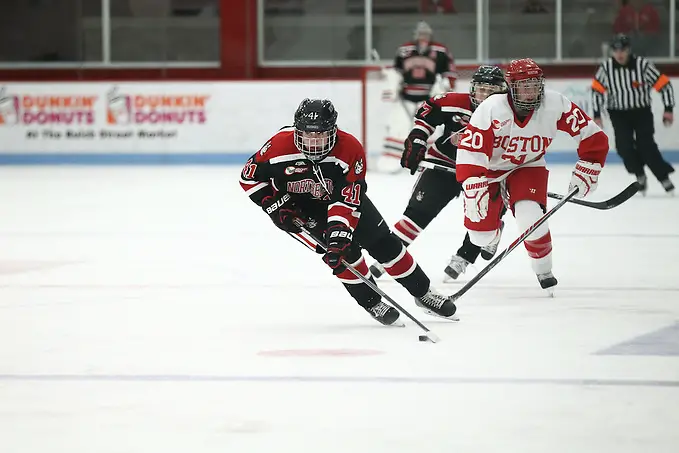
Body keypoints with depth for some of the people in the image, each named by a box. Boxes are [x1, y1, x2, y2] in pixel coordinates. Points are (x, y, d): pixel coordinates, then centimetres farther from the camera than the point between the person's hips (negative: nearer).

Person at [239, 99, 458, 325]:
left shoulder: (350, 149, -32)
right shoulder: (280, 145, -31)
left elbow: (346, 201, -34)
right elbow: (249, 176, -16)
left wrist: (338, 235, -44)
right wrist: (276, 205, -22)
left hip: (343, 195, 1)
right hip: (301, 206, -1)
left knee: (383, 243, 2)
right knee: (345, 250, -20)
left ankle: (423, 293, 18)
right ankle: (372, 302, -1)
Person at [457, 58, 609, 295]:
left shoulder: (555, 105, -24)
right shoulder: (491, 109, -30)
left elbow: (593, 137, -15)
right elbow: (470, 152, -30)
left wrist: (585, 173, -17)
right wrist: (474, 192, -36)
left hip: (528, 167, 0)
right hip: (490, 169, 0)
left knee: (531, 220, -26)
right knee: (481, 235, -3)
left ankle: (544, 273, 0)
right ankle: (493, 229, 39)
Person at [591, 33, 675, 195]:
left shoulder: (643, 65, -19)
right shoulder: (606, 67, -13)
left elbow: (664, 84, -12)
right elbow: (597, 89, 0)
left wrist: (668, 109, -13)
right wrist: (597, 114, 0)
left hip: (642, 112, -2)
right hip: (618, 114, 2)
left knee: (646, 146, -15)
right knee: (624, 146, -14)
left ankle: (664, 178, -5)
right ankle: (640, 176, 7)